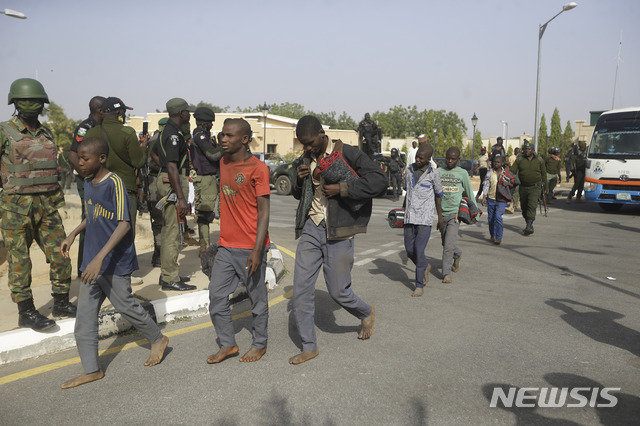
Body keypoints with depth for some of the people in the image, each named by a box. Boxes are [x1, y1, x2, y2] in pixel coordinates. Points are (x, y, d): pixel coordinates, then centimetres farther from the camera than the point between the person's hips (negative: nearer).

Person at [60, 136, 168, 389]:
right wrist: (72, 235, 15)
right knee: (84, 313, 7)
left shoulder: (114, 183, -17)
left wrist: (100, 258, -29)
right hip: (92, 262, 8)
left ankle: (158, 339, 30)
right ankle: (91, 370, 18)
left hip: (115, 262, -8)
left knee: (124, 305, 5)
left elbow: (124, 224, -24)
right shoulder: (88, 184, 9)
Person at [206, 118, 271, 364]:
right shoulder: (224, 163, 9)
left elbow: (264, 212, -14)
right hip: (226, 245, 7)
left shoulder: (258, 168, -12)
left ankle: (259, 344, 26)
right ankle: (228, 344, 24)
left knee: (257, 298, 8)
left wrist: (257, 249, -20)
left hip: (250, 248, -6)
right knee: (216, 295, 8)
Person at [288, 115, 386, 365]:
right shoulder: (304, 160, 10)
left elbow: (379, 180, -17)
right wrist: (299, 180, -1)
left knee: (338, 291, 2)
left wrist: (341, 189, -20)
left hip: (337, 231, -5)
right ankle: (309, 346, 16)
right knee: (301, 287, 1)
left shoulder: (347, 154, -8)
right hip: (310, 228, 5)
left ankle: (366, 314, 36)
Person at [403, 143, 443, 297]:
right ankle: (425, 267, 38)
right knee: (409, 251, 8)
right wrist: (403, 211, 21)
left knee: (419, 251, -8)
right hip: (410, 218, 5)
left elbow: (438, 196, 4)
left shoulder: (433, 173, -4)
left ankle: (419, 286, 4)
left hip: (425, 219, -4)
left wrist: (440, 218, 8)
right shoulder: (409, 170, 7)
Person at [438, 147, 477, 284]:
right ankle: (458, 255, 46)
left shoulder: (462, 173, 2)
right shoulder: (438, 172, 4)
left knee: (449, 245, -12)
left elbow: (470, 194, 10)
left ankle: (446, 273, 0)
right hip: (442, 213, 3)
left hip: (455, 213, -3)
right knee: (445, 244, 15)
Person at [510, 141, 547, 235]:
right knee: (524, 207, 10)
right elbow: (512, 171, -2)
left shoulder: (539, 160, 3)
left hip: (535, 187, -2)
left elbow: (544, 174, 11)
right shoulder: (519, 159, 3)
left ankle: (529, 226, -22)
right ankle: (528, 225, 27)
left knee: (532, 206, -18)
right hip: (523, 187, 3)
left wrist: (545, 188, 12)